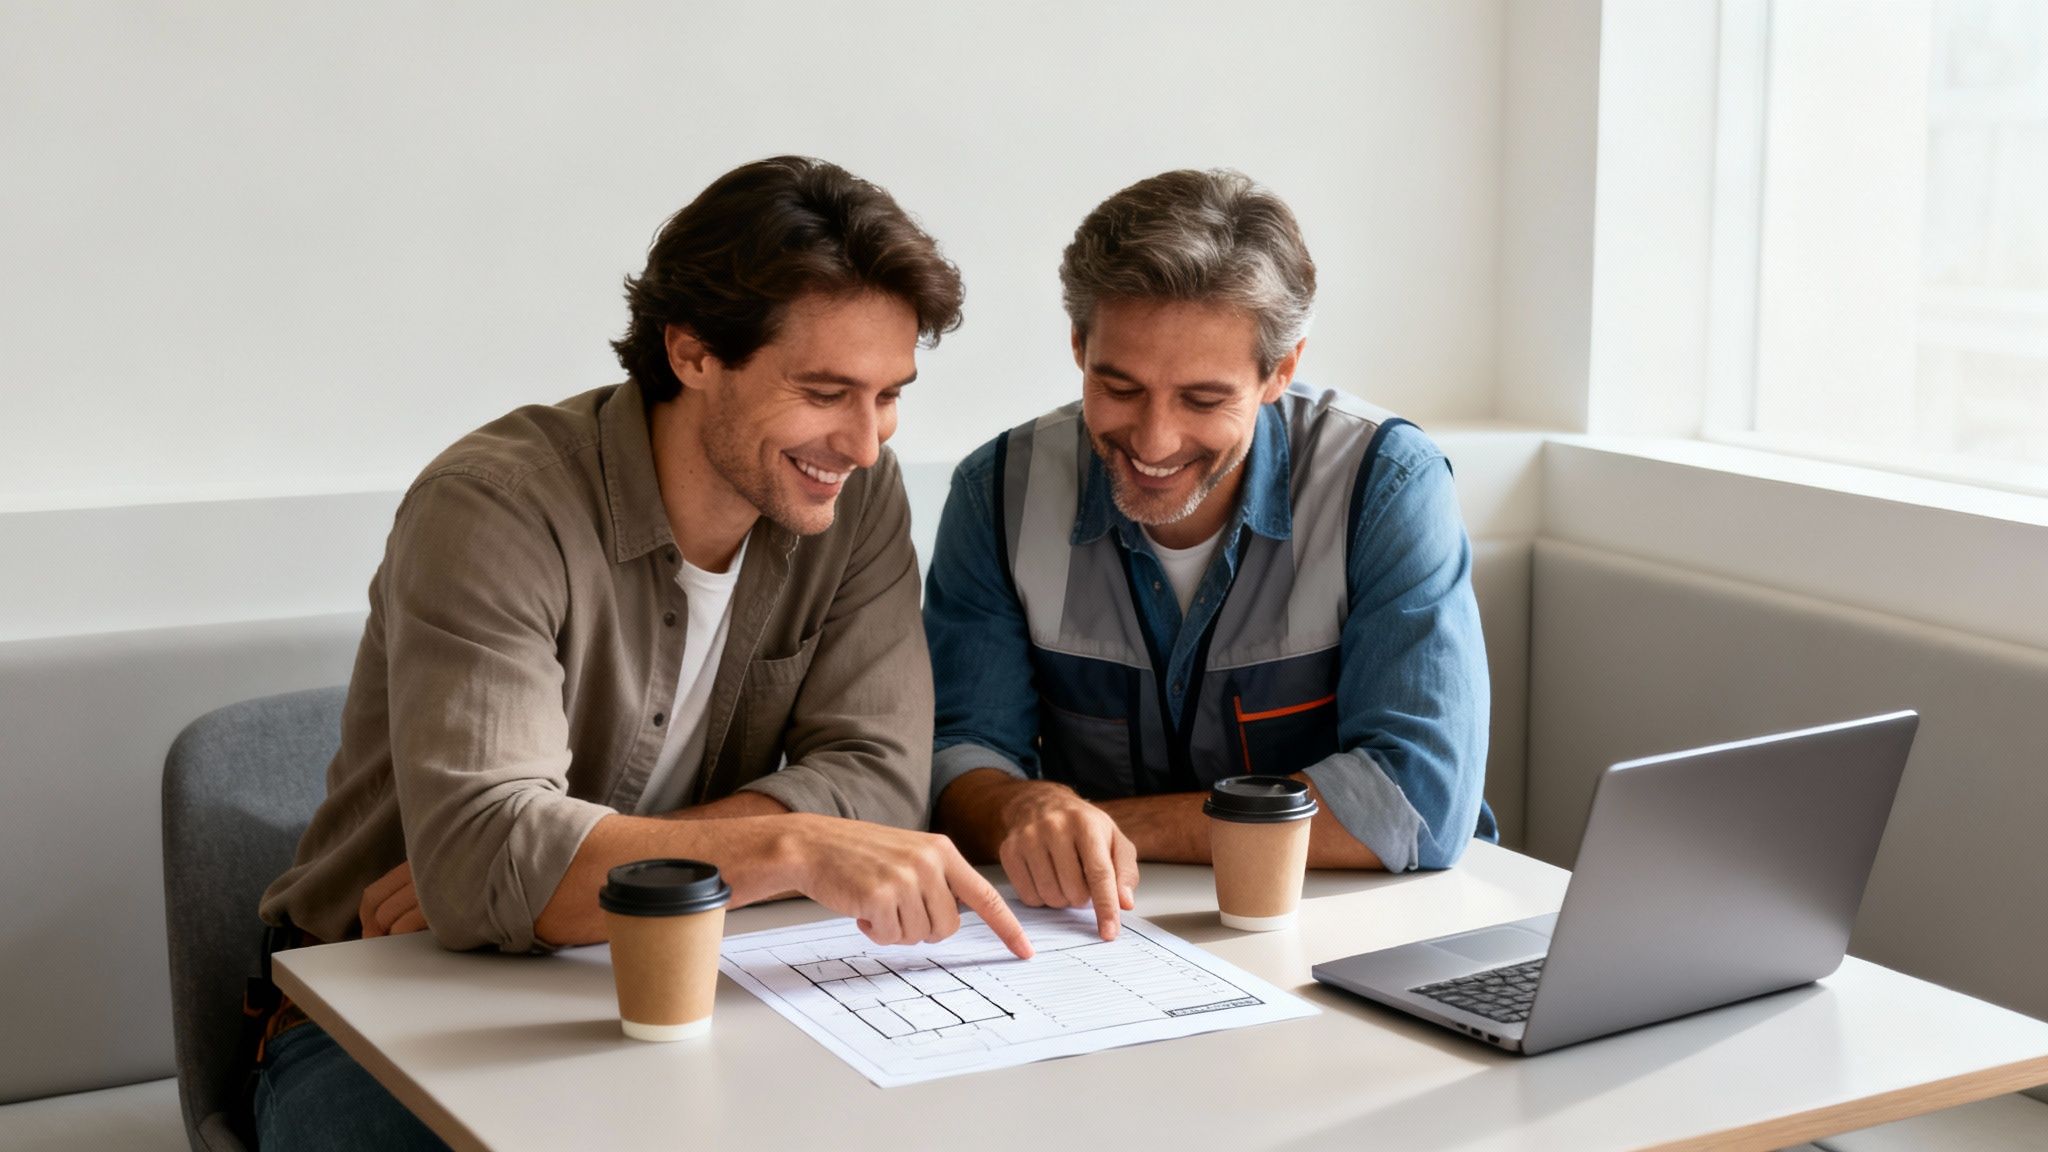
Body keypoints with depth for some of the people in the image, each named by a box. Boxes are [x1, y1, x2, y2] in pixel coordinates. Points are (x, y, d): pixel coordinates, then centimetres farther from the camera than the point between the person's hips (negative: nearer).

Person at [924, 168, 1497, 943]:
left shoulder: (1387, 487, -12)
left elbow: (1419, 802, -19)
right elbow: (960, 754, -5)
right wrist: (1026, 813, -29)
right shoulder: (1003, 492, -3)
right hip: (1097, 940, 2)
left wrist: (1113, 819, -17)